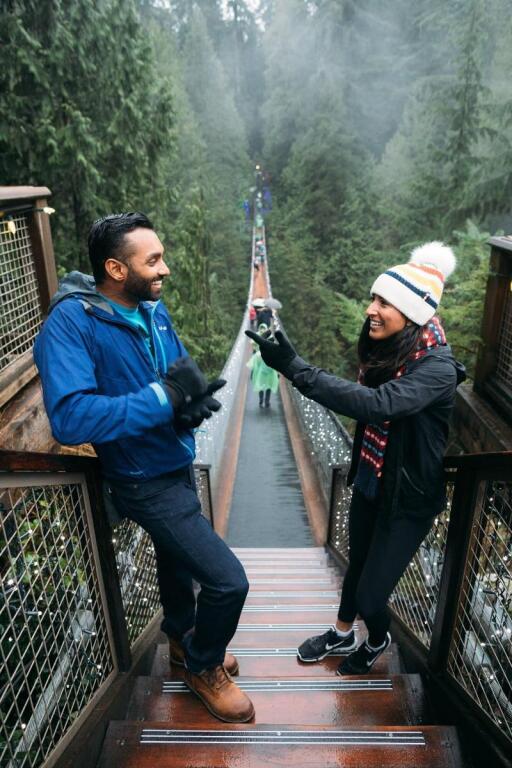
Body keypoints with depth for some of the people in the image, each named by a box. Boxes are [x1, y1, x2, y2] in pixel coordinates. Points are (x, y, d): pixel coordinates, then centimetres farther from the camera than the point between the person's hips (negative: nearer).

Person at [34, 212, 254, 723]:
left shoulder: (153, 308, -2)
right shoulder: (70, 323, -24)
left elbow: (183, 374, 5)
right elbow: (69, 419, -34)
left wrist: (192, 403, -18)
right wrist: (165, 396, -33)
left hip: (177, 466, 8)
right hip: (145, 482, -7)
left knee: (177, 560, 27)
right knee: (228, 580, -6)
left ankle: (183, 641, 55)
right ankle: (203, 666, 25)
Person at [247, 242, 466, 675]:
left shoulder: (437, 367, -28)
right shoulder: (386, 348, -4)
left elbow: (377, 405, -44)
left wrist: (294, 367, -49)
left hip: (408, 496, -6)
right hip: (370, 481, 7)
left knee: (370, 595, 5)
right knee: (357, 563, 24)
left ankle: (378, 641, 41)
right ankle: (342, 635, 50)